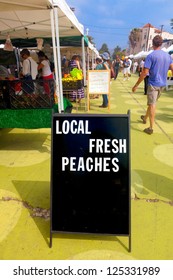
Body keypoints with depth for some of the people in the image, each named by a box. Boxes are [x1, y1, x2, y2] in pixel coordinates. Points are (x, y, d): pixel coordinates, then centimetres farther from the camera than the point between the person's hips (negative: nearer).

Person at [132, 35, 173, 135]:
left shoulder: (151, 56, -12)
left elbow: (145, 72, -18)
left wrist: (136, 85, -13)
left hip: (153, 83, -6)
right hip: (162, 84, 6)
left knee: (152, 104, -3)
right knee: (152, 102, 21)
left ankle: (151, 128, -2)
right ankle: (145, 118, 41)